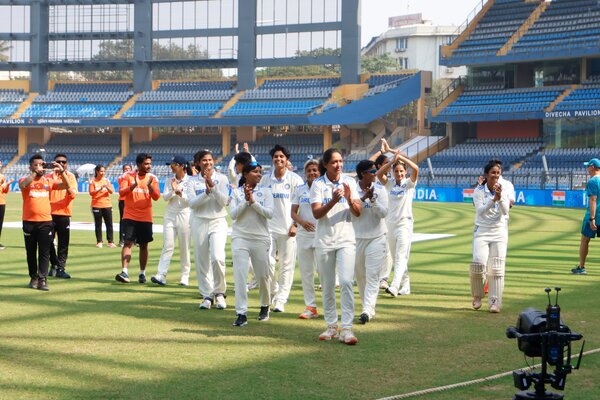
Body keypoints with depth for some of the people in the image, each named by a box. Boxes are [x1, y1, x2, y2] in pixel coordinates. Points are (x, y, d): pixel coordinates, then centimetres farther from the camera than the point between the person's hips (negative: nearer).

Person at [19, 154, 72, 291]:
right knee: (31, 252, 10)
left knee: (44, 252, -2)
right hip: (29, 222, -1)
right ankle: (33, 278, 21)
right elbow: (22, 185, -24)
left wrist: (61, 171, -12)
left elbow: (66, 186, 1)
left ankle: (42, 279, -1)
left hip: (46, 222, 1)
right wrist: (35, 172, -24)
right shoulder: (26, 180, 0)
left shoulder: (48, 180, 7)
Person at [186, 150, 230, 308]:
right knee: (201, 261, 3)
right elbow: (192, 203, -7)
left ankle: (219, 292, 0)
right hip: (199, 222, 2)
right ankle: (207, 295, 15)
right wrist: (206, 192, -20)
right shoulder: (193, 181, 4)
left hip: (218, 222, -2)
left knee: (217, 258, -18)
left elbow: (224, 201, -7)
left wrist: (213, 187, -19)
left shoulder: (221, 178, 2)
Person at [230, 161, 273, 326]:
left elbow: (269, 213, -8)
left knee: (263, 275, 9)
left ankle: (265, 307, 31)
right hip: (240, 238, -1)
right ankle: (242, 313, -8)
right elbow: (233, 214, -5)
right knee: (240, 275, -8)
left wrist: (253, 201, -15)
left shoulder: (265, 192, 4)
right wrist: (245, 201, -15)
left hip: (261, 239, 1)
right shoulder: (237, 192, 3)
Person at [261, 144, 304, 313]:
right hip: (269, 227, 2)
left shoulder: (295, 179, -1)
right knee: (268, 263, -4)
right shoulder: (265, 179, 7)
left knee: (287, 265, 0)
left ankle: (280, 300, 7)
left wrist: (295, 224, -8)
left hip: (288, 228, -2)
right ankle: (273, 291, 20)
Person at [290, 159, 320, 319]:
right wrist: (301, 222, -11)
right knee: (306, 272, 7)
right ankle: (310, 307, 15)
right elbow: (293, 212, 8)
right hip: (304, 234, 4)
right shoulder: (300, 190, 10)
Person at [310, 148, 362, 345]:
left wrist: (349, 199, -19)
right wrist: (333, 201, -29)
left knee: (346, 282, -13)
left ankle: (346, 329, -13)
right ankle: (331, 326, 19)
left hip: (346, 239, 0)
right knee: (327, 286, 7)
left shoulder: (349, 182, 3)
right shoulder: (318, 184, -3)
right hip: (324, 240, 0)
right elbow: (316, 213, -13)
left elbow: (358, 212, 0)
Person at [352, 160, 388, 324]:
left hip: (377, 238, -2)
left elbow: (383, 213, -10)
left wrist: (372, 199, -24)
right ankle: (368, 307, 27)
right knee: (360, 274, 11)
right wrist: (364, 198, -22)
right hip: (357, 237, 2)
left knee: (372, 275, -10)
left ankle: (367, 310, -17)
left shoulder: (380, 189, -4)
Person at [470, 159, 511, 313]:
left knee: (496, 268, -3)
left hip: (499, 232, 2)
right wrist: (493, 199, -31)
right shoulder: (479, 191, -4)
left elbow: (505, 211, -11)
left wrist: (500, 198, -29)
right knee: (478, 263, -16)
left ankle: (494, 302, 1)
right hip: (482, 231, -2)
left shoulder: (504, 190, 0)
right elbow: (481, 211, -16)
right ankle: (477, 297, 7)